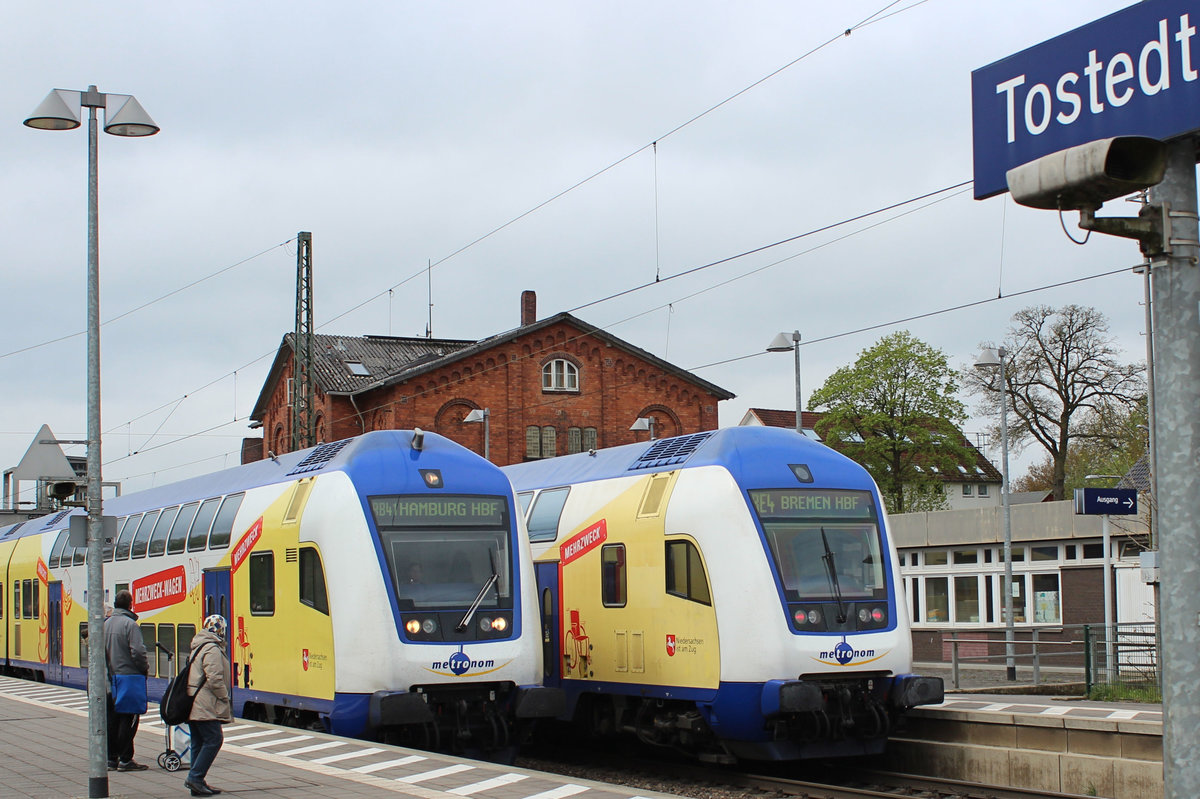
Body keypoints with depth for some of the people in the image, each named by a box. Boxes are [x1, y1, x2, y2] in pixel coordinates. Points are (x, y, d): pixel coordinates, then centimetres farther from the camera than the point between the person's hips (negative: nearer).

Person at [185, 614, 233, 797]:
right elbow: (215, 679, -20)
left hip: (193, 705, 10)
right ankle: (195, 777, -13)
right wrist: (225, 698, -8)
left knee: (199, 743, 11)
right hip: (205, 706, -10)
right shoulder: (213, 650, -13)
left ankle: (197, 782, 11)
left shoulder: (198, 647, 19)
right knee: (214, 739, -8)